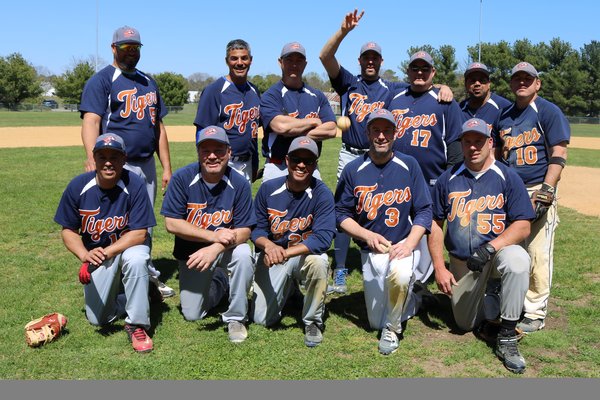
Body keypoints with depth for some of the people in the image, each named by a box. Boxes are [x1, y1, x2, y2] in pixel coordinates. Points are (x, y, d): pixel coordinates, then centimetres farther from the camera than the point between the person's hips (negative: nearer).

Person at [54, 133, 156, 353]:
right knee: (97, 319, -2)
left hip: (129, 246, -2)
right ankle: (115, 290, 33)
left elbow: (139, 233, -21)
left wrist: (107, 252, -31)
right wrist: (85, 255, -23)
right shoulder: (78, 186, -13)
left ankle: (137, 325, -21)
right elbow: (68, 230, -4)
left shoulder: (134, 184, -21)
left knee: (135, 259, -39)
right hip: (96, 253, 3)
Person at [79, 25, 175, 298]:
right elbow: (91, 121, -17)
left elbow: (158, 126, 19)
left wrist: (166, 167, 13)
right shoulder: (102, 80, -4)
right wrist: (92, 159, -35)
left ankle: (147, 276, 30)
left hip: (147, 165, 7)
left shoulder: (148, 82, 18)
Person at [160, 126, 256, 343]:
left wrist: (215, 248, -35)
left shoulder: (239, 184, -17)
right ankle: (217, 286, 36)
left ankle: (236, 317, -13)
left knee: (243, 255, -35)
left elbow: (244, 230, -16)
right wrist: (214, 236, -26)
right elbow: (172, 223, -18)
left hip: (227, 249, -1)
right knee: (192, 315, 2)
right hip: (192, 251, 1)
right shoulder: (182, 178, -17)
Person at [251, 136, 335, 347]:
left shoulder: (322, 194, -17)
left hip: (305, 254, -2)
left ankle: (313, 322, -11)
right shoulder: (268, 189, -7)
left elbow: (323, 238, -27)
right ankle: (288, 287, 30)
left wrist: (286, 253, -38)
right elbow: (257, 229, -4)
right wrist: (268, 245, -28)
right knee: (261, 319, -6)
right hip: (272, 255, 2)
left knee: (318, 261, -39)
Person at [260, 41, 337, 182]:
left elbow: (331, 130, 1)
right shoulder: (270, 95, 0)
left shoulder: (317, 96, 14)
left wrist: (295, 132, -10)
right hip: (278, 169, -4)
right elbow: (280, 126, -19)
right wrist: (314, 122, -4)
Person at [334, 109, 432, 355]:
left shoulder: (408, 165, -1)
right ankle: (407, 297, 39)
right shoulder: (353, 170, -1)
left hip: (406, 244, -2)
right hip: (371, 250, 2)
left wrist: (409, 243, -18)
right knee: (375, 322, 4)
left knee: (398, 273, -38)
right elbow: (341, 213, 2)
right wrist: (367, 235, -13)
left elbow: (424, 210, -3)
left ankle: (393, 330, -8)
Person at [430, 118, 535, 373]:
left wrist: (490, 248, -28)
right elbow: (435, 225, 3)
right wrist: (439, 268, -6)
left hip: (498, 253, -3)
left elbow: (523, 226, -12)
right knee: (465, 324, 7)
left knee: (517, 260, -37)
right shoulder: (448, 179, 2)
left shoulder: (508, 178, -6)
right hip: (461, 263, 3)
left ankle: (506, 339, -23)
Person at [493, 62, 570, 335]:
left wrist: (544, 194, -17)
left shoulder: (549, 112, -3)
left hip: (538, 191, -6)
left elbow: (559, 156, -9)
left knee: (538, 254, -6)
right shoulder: (504, 116, 14)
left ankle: (535, 314, 5)